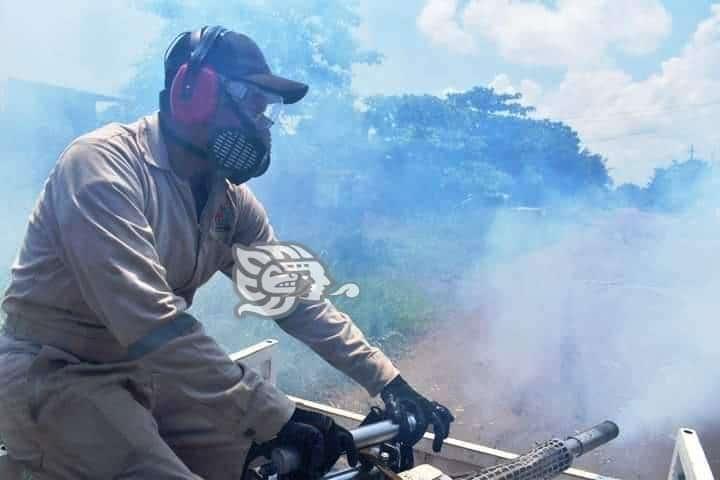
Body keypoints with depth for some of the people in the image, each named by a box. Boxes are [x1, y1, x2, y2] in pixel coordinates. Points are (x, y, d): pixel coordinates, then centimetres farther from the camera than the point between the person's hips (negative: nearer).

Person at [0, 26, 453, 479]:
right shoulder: (102, 163, -24)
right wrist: (274, 415, -32)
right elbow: (151, 321, -33)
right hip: (54, 376, -6)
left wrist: (390, 383, -5)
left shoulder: (232, 201, -2)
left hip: (147, 374, 7)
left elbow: (297, 298, 1)